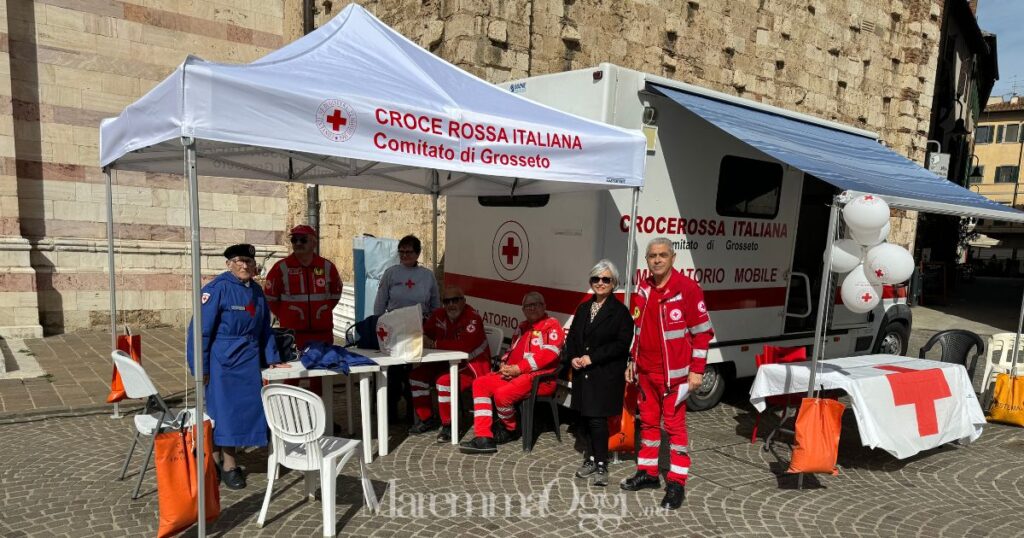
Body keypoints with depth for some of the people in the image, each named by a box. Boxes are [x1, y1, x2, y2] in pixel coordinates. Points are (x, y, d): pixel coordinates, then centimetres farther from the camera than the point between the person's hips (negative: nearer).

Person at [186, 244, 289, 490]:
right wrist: (199, 368, -12)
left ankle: (225, 458, 25)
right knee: (223, 409, 1)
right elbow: (201, 329, -12)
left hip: (248, 360, 6)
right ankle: (227, 463, 15)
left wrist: (272, 359, 13)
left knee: (245, 408, 8)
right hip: (222, 360, -6)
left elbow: (264, 328, 16)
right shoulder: (218, 289, -12)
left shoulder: (256, 291, 8)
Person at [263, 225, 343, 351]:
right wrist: (283, 316, 3)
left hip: (323, 332, 3)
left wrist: (324, 311, 11)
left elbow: (336, 293, 18)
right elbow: (269, 297, 4)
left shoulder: (327, 266, 4)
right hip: (292, 332, -3)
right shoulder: (281, 267, -3)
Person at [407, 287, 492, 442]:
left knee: (445, 380, -31)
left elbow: (465, 346, -32)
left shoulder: (472, 318, -20)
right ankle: (427, 419, 10)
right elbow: (424, 333, 8)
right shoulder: (439, 315, 3)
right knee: (417, 375, -1)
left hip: (472, 365, -8)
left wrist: (434, 344, -27)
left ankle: (449, 426, -14)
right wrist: (422, 339, -18)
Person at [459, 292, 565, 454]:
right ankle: (483, 438, -14)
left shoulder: (552, 325, -3)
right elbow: (512, 350, 25)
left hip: (540, 377, -8)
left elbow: (549, 353, -16)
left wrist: (518, 368, -18)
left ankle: (509, 430, 4)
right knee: (480, 383, -7)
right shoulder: (522, 327, 23)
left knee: (502, 393, -29)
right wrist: (504, 364, 0)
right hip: (513, 373, 9)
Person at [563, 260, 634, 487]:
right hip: (582, 373, 6)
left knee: (597, 418, -7)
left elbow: (621, 344, -13)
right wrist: (572, 358, -3)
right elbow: (572, 337, 15)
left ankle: (601, 465, 7)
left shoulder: (620, 311, -6)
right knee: (585, 417, 10)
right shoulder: (583, 308, 14)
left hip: (606, 376, -6)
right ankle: (591, 458, 25)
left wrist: (591, 358, -15)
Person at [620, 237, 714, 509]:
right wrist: (633, 361, 16)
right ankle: (647, 472, 29)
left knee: (674, 425, 0)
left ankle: (676, 483, 10)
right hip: (645, 371, 6)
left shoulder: (687, 288, -11)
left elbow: (702, 331, -9)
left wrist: (696, 369, -11)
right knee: (648, 421, 15)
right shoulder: (643, 288, 8)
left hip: (673, 373, -6)